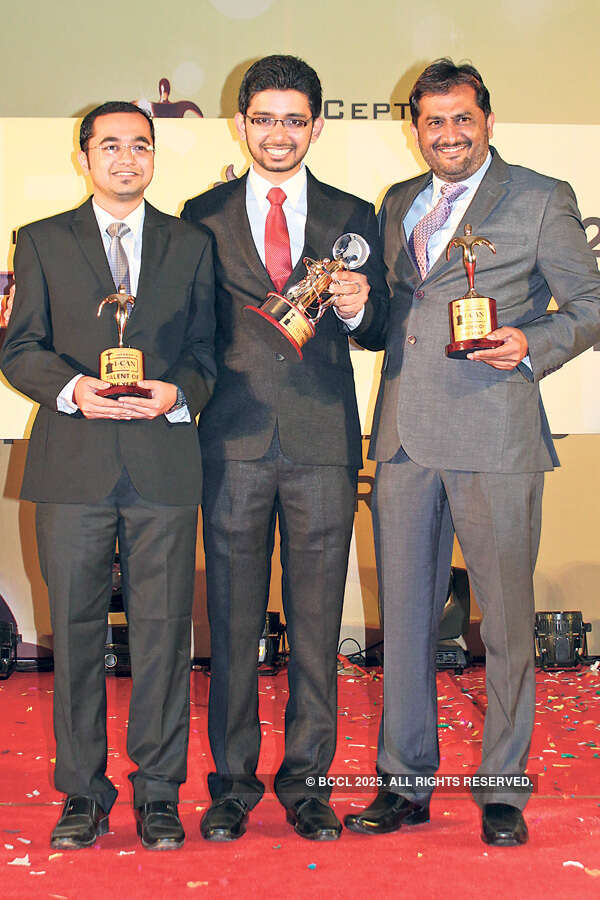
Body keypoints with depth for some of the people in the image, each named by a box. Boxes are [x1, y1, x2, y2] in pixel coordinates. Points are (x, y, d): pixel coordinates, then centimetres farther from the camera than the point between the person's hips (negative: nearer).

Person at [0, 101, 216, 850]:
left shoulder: (190, 245, 14)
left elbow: (206, 350, 11)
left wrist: (178, 392, -10)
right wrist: (73, 388, -12)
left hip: (165, 462, 0)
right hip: (73, 464, 0)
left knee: (163, 631, 2)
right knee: (75, 630, 5)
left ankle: (159, 794, 15)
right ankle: (83, 794, 18)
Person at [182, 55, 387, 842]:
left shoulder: (353, 217, 11)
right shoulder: (202, 216, 10)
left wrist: (359, 306, -12)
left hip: (324, 442, 1)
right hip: (235, 442, 0)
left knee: (317, 623, 6)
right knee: (232, 621, 5)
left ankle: (307, 782, 20)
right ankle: (233, 783, 19)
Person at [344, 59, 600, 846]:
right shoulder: (397, 205, 18)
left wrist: (533, 344, -15)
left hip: (496, 438, -4)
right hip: (404, 436, 5)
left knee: (507, 621, 3)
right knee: (403, 617, 9)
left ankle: (502, 790, 19)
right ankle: (405, 782, 23)